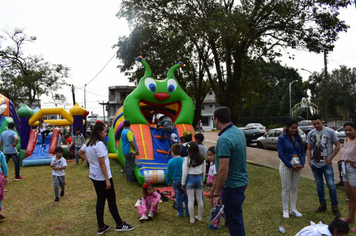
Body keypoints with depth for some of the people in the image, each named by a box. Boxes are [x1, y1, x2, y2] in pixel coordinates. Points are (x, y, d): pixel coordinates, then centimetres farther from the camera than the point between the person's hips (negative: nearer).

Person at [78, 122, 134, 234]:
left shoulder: (88, 144, 6)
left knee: (100, 200, 15)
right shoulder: (100, 144, -21)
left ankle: (101, 227, 22)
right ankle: (119, 225, 17)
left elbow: (80, 153, 23)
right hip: (102, 177, -9)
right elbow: (102, 163, -22)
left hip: (94, 176, 9)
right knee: (111, 200, 4)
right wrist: (107, 180, -19)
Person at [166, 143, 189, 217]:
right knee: (186, 197, 13)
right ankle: (188, 212, 18)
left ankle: (180, 213, 19)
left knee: (178, 197, 11)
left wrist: (168, 182, 11)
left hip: (175, 181, 0)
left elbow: (168, 173, -2)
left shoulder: (170, 161, -8)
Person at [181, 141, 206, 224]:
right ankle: (200, 217, 27)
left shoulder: (187, 159, -15)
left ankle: (192, 219, 12)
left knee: (191, 199, 4)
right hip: (199, 178, 4)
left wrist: (183, 183, -1)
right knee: (199, 199, 14)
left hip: (190, 179, -4)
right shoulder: (202, 158, -2)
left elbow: (185, 172, -11)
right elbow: (203, 171, 6)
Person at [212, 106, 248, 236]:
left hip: (232, 185, -9)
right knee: (236, 216, 25)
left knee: (234, 220, 6)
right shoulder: (239, 131, 3)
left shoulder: (224, 139, -26)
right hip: (242, 180, 9)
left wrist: (216, 193, -20)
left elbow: (223, 169, -28)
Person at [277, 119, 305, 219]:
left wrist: (302, 164, -7)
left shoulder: (298, 138, 7)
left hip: (297, 165, 5)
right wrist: (290, 165, -15)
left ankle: (293, 209, 23)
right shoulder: (282, 138, -8)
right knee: (286, 188, 2)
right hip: (286, 165, -4)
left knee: (294, 188, 12)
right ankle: (285, 210, 14)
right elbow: (280, 153, -12)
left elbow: (302, 152, 9)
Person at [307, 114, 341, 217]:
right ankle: (322, 204, 26)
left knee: (331, 185, -7)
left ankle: (334, 206, 8)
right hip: (314, 164, 4)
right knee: (319, 185, 13)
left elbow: (338, 146, -2)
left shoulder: (330, 132, -6)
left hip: (326, 164, -4)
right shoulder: (311, 134, 6)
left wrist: (330, 157, -11)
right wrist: (309, 159, -2)